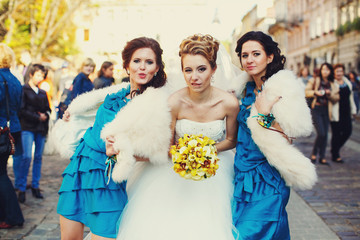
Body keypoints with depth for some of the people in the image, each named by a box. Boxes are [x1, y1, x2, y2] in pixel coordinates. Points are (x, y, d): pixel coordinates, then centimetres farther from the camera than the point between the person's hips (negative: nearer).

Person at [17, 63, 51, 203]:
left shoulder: (42, 93, 17)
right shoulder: (24, 90, -1)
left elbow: (48, 109, 20)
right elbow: (22, 110, -8)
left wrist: (45, 115, -1)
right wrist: (37, 117, -11)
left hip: (41, 128, 5)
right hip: (28, 128, -5)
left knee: (38, 157, 6)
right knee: (27, 156, -13)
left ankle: (35, 186, 14)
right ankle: (22, 188, -5)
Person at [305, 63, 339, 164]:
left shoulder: (333, 85, 12)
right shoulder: (314, 81, 2)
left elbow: (336, 98, 10)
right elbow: (306, 92, 2)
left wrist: (330, 94, -9)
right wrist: (315, 92, -15)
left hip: (326, 110, 4)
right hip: (316, 109, -4)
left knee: (325, 134, 3)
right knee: (321, 133, -13)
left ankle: (322, 157, 13)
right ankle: (314, 154, 8)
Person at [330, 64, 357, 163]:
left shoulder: (348, 83, 14)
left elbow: (350, 97, 21)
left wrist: (353, 110, 21)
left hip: (346, 113, 6)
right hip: (336, 113, -6)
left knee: (348, 131, 4)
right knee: (336, 133, -1)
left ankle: (336, 149, 26)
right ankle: (335, 156, 12)